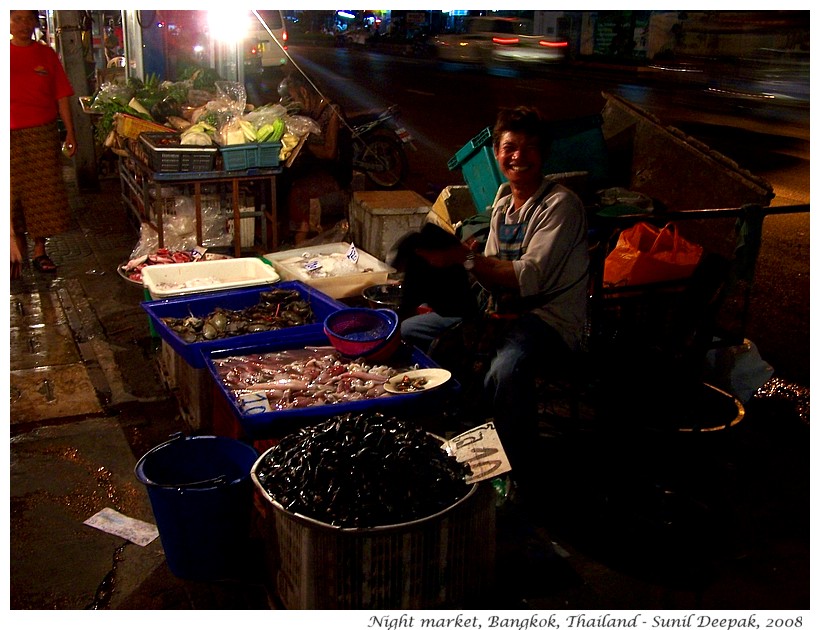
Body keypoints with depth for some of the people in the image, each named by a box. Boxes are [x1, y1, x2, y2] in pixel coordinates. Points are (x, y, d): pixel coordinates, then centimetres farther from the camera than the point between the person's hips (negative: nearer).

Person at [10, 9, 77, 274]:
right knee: (14, 193, 3)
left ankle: (39, 251, 15)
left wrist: (70, 132, 1)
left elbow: (62, 95, 6)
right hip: (11, 134, -1)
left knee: (44, 192, 4)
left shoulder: (46, 54, 6)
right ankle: (18, 251, 15)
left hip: (44, 134, 1)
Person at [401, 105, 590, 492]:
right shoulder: (502, 204, 15)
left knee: (505, 370, -42)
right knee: (409, 330, 7)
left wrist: (464, 257, -25)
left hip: (549, 321, -9)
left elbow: (529, 277, -22)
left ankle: (520, 480, -23)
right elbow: (493, 274, 15)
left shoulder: (560, 204, -11)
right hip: (504, 314, 9)